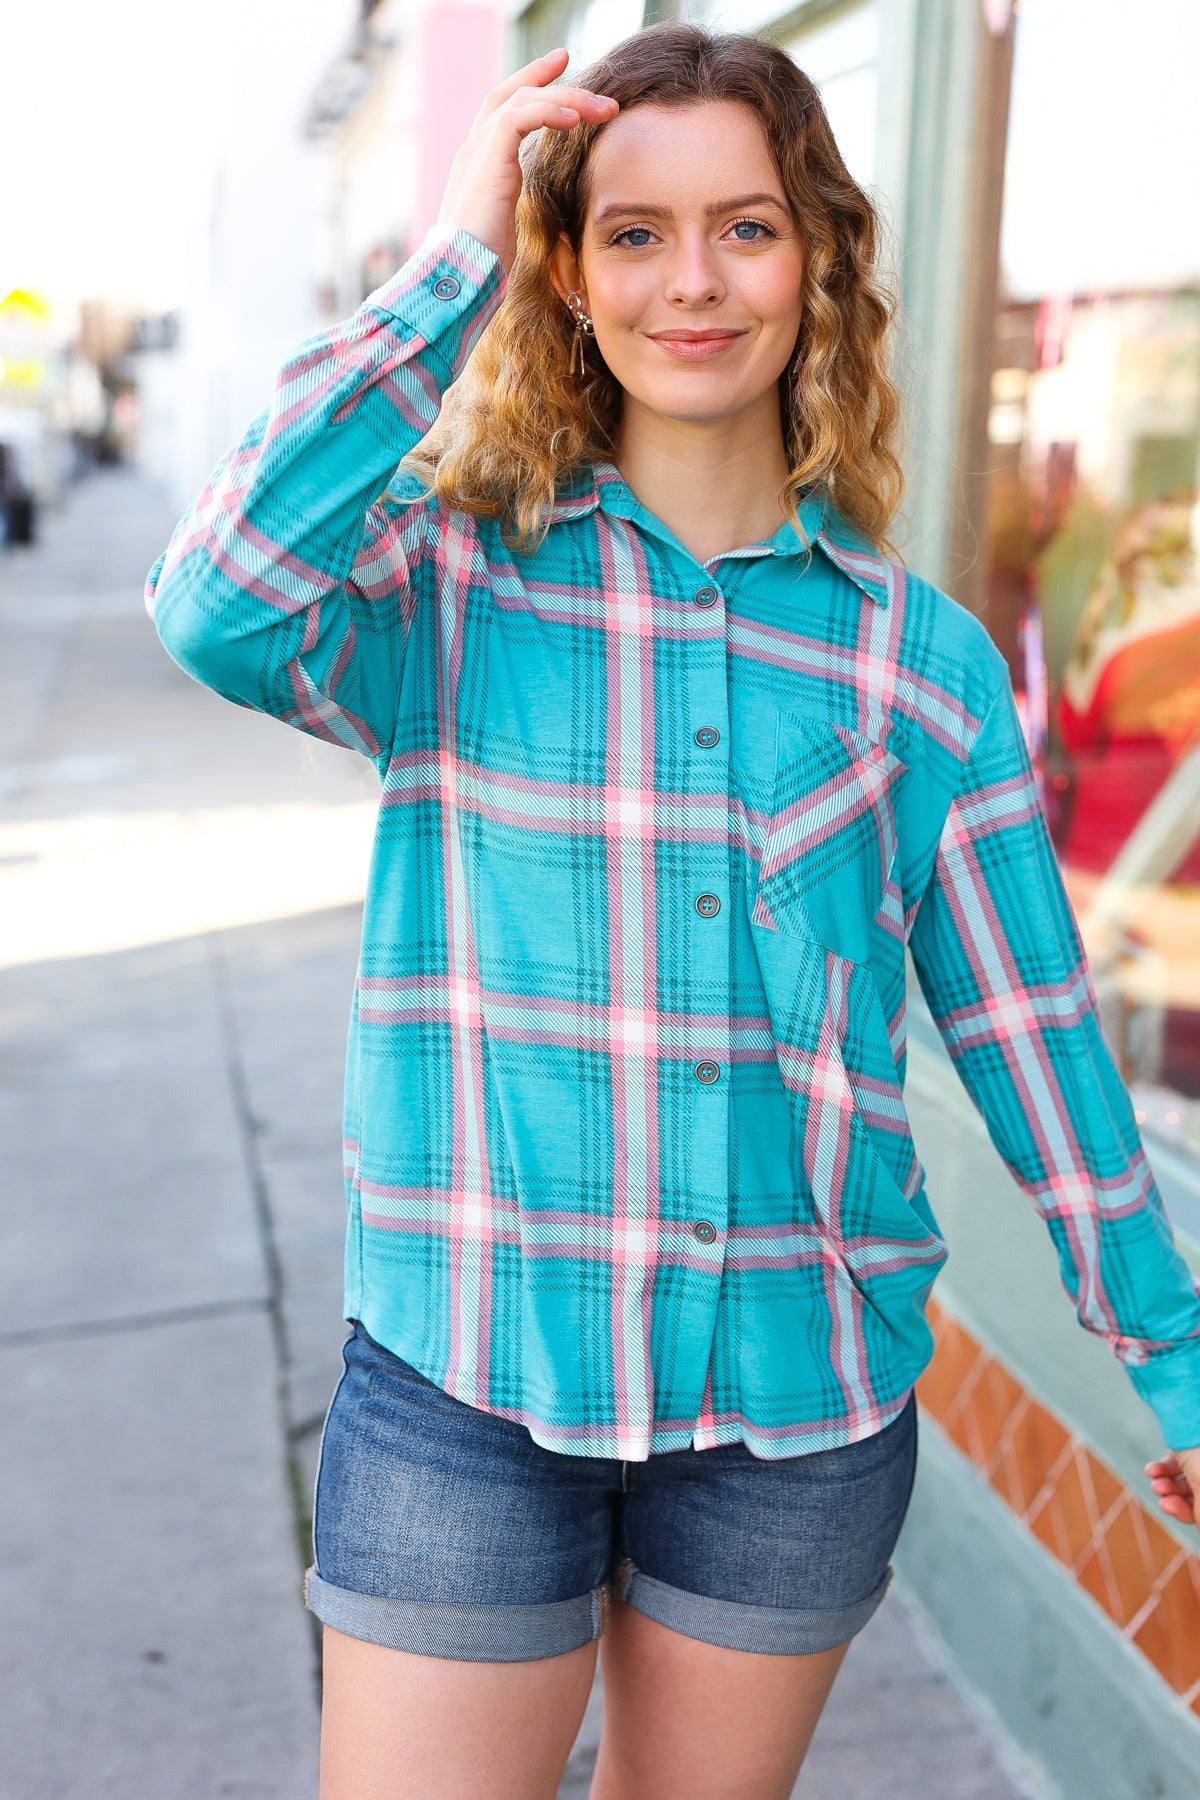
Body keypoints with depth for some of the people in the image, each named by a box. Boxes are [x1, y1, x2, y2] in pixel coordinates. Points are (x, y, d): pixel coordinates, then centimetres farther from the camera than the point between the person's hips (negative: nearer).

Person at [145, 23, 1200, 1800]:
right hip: (470, 1383, -2)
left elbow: (1031, 1030, 6)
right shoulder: (453, 577, -4)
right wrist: (451, 262, -18)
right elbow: (223, 612, -26)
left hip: (805, 1397, 2)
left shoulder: (922, 660, 0)